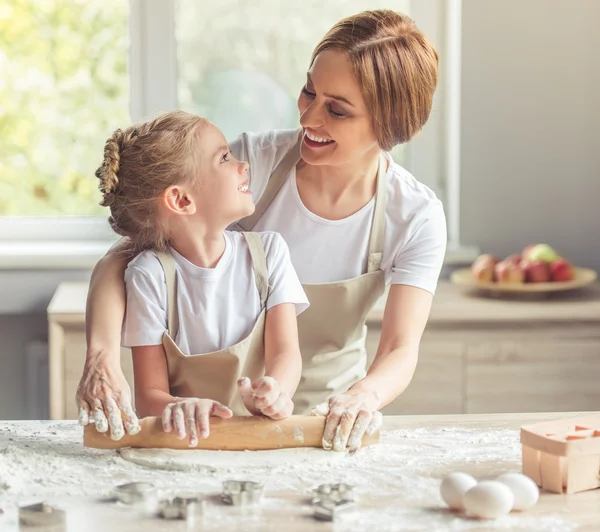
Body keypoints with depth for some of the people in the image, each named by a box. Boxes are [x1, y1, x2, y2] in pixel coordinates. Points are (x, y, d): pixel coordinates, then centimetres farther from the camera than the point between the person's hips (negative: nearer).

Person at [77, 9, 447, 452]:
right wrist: (103, 358, -34)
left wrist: (365, 395, -39)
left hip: (326, 416, 2)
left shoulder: (417, 217, -11)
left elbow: (401, 351, -16)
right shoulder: (256, 161, -15)